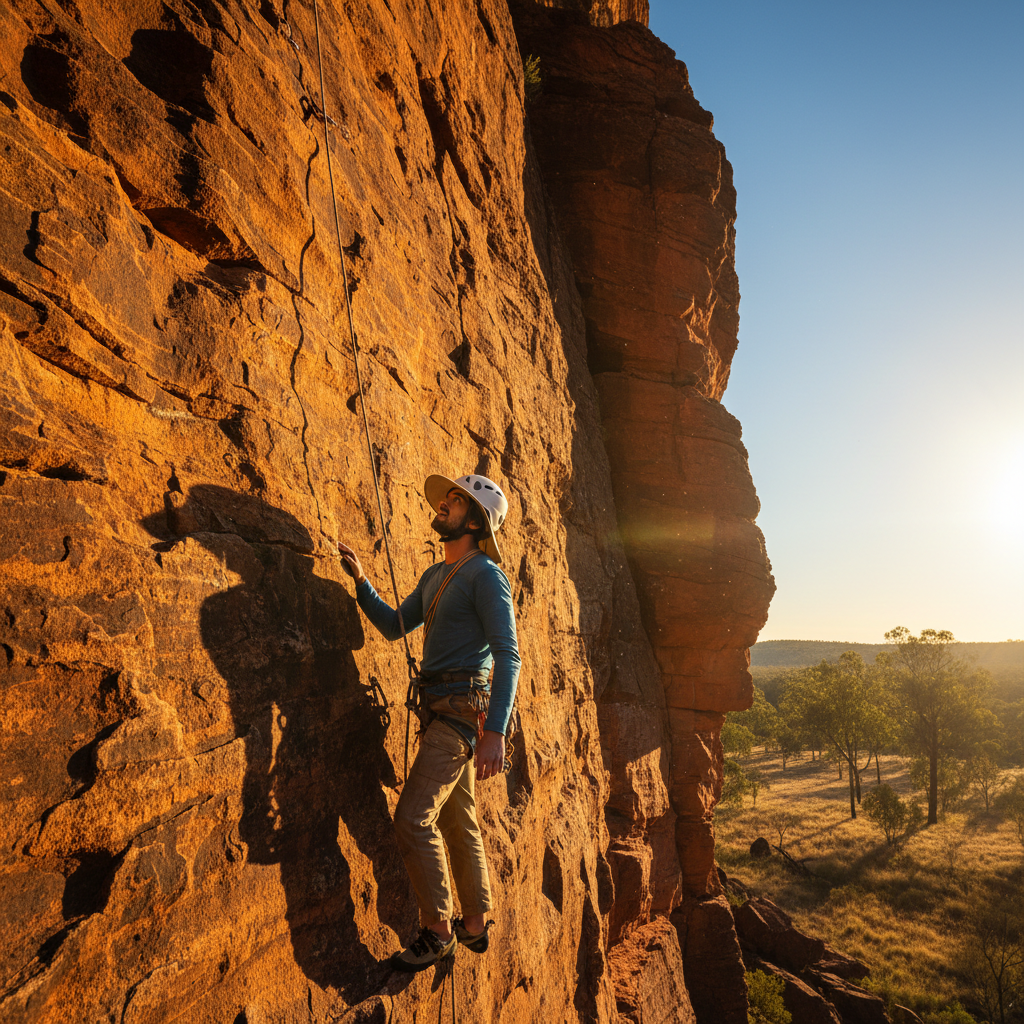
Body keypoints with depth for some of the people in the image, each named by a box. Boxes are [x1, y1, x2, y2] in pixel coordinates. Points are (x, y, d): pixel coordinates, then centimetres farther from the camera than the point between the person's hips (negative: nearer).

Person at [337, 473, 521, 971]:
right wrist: (360, 581, 6)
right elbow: (394, 625, 19)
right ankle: (474, 925, 31)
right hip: (443, 711, 9)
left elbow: (508, 656, -19)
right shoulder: (435, 576, 15)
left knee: (414, 818, -10)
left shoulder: (486, 575, -13)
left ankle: (437, 929, 6)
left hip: (462, 713, -9)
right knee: (459, 822, 17)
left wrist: (496, 732, -26)